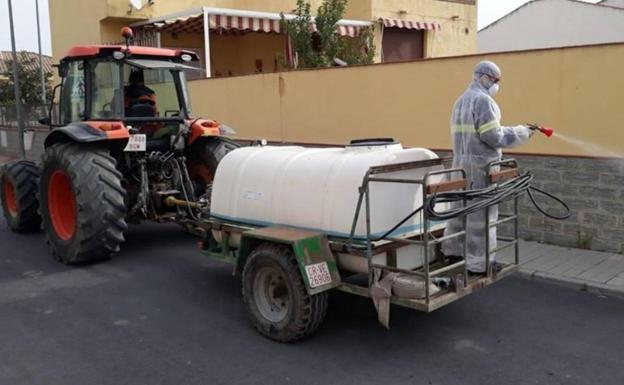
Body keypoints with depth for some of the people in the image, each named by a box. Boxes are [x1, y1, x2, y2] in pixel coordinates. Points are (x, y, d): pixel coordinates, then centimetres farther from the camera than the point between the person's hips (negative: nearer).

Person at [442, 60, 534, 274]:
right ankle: (479, 263, 2)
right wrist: (522, 133, -7)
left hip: (462, 161, 10)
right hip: (480, 164, -9)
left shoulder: (462, 100, 17)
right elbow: (493, 136, -17)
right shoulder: (482, 100, -14)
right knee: (481, 213, -4)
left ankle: (453, 251, 25)